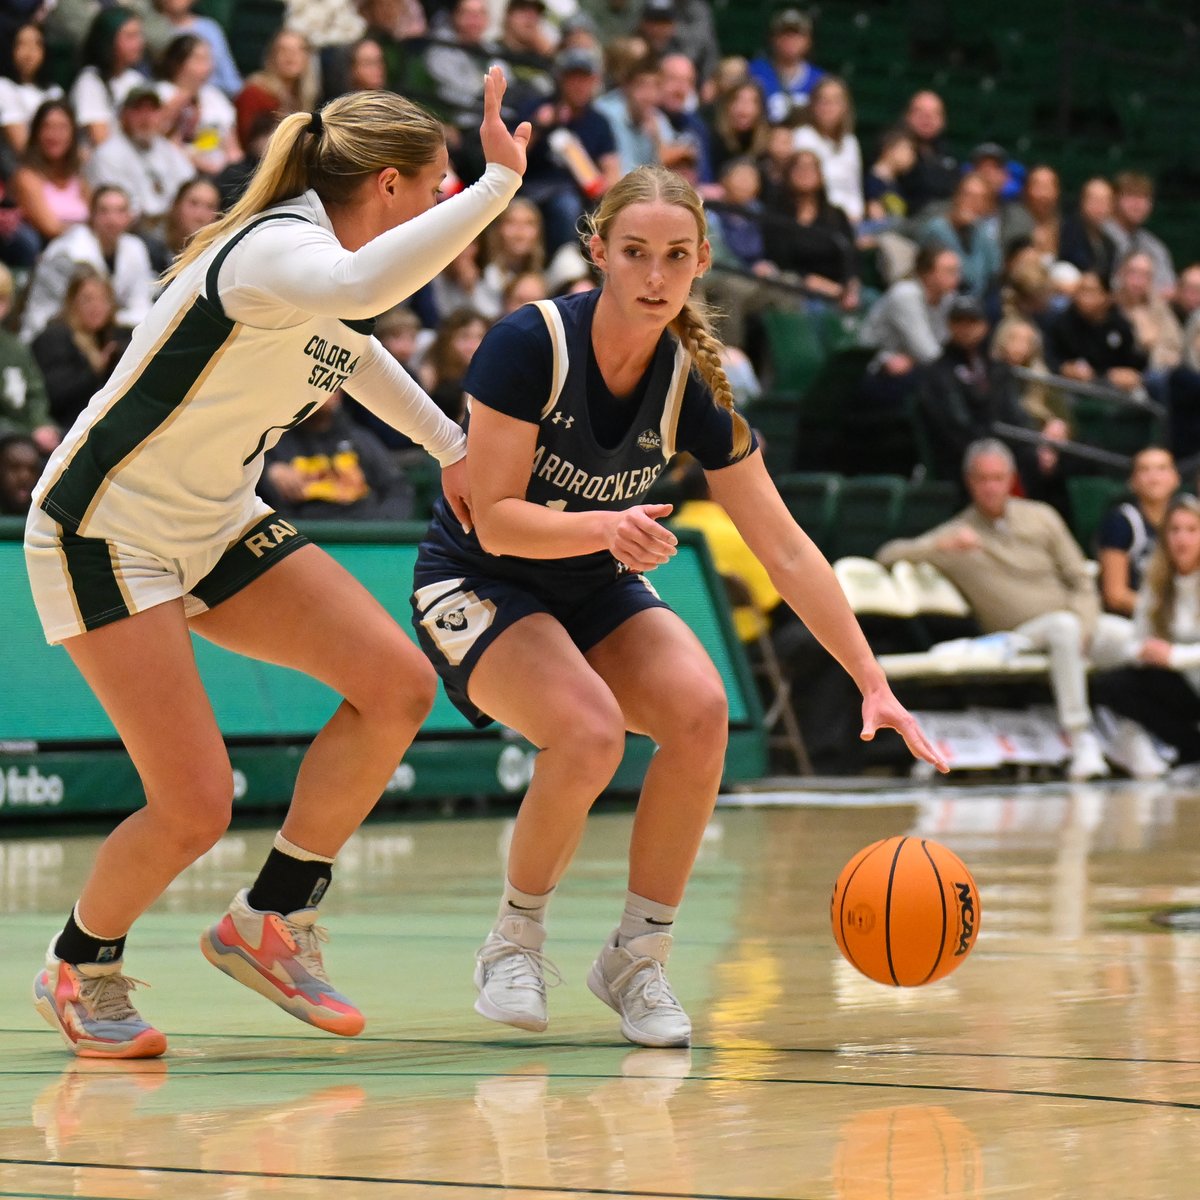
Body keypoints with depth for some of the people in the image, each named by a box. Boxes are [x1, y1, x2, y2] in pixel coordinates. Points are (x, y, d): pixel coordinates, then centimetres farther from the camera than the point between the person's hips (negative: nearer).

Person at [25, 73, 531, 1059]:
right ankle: (79, 968, 16)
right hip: (105, 532, -9)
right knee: (194, 807, -14)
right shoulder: (278, 247, -24)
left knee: (396, 687, -7)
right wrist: (498, 183, -49)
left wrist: (450, 448, 32)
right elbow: (356, 288, -51)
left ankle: (272, 922, 7)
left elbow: (353, 342, 30)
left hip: (216, 527, 9)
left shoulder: (331, 261, 4)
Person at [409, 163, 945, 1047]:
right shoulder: (530, 344, -23)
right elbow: (494, 518, -23)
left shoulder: (693, 385, -12)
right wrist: (604, 526, -41)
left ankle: (638, 956, -7)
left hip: (598, 591, 4)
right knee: (590, 733, -32)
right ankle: (515, 941, -5)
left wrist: (874, 685, -11)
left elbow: (787, 551, -7)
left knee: (701, 710, -25)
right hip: (477, 585, -4)